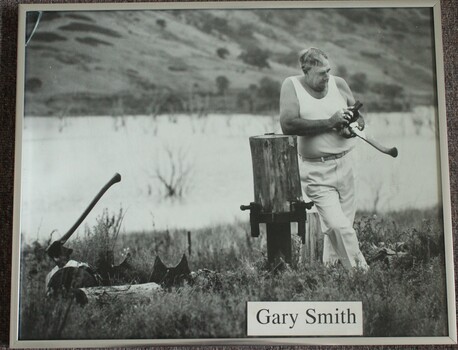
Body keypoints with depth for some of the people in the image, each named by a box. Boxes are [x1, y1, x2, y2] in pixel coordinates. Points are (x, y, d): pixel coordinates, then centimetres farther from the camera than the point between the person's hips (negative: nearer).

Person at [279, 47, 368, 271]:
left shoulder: (338, 84, 5)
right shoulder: (292, 86, -5)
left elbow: (359, 117, 16)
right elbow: (287, 125, -20)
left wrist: (355, 126, -9)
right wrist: (329, 123, -21)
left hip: (344, 163, 4)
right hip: (316, 171, -4)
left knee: (340, 224, 12)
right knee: (338, 226, -13)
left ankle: (329, 269, 33)